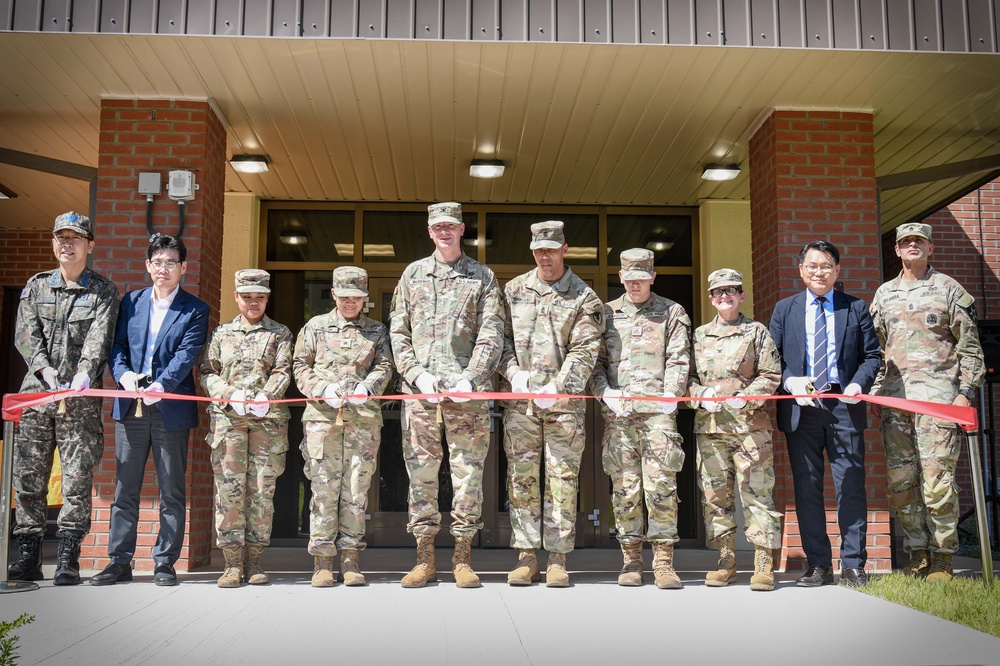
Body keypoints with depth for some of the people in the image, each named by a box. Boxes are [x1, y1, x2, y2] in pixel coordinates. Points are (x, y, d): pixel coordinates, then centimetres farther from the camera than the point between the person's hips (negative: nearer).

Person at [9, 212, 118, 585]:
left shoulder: (103, 291, 7)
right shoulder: (36, 286, 15)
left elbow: (99, 337, -8)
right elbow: (26, 334, 4)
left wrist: (84, 374, -26)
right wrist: (44, 369, -14)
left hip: (81, 397, -3)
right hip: (36, 391, 3)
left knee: (78, 477, -5)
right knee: (28, 475, 3)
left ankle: (67, 561, 0)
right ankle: (29, 557, 11)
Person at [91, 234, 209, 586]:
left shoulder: (195, 310, 2)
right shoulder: (131, 301, 13)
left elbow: (187, 354, -10)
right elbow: (118, 345, 8)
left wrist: (161, 385, -26)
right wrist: (123, 374, -13)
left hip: (171, 408, -3)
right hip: (130, 406, 3)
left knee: (172, 491, 3)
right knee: (125, 488, 8)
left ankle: (165, 563, 12)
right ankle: (120, 561, 16)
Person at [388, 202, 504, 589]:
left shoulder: (482, 277, 9)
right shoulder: (412, 275, 14)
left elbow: (491, 336, 2)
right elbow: (398, 333, 10)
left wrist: (470, 378, -11)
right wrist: (417, 374, -5)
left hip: (468, 392, -1)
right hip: (420, 390, 2)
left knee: (468, 471, 0)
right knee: (421, 472, 3)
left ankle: (463, 559, 8)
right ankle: (424, 560, 10)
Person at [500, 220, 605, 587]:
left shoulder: (584, 297, 3)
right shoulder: (514, 290, 13)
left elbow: (584, 350, -5)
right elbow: (501, 337, 11)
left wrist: (558, 388, -17)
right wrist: (513, 373, -7)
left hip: (564, 401, -2)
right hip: (520, 401, 2)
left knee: (562, 478, 0)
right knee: (522, 477, 3)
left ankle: (557, 559, 7)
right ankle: (526, 556, 10)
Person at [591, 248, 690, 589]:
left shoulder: (672, 312, 13)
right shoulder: (606, 314, 17)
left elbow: (678, 360, 5)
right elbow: (595, 360, 13)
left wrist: (670, 397, -9)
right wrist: (606, 392, -4)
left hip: (657, 410, -2)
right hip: (617, 412, 2)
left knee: (661, 484, -7)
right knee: (625, 486, 1)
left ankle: (664, 561, -1)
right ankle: (631, 560, 8)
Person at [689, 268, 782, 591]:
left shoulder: (756, 331, 8)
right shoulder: (699, 335, 16)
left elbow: (771, 375, 3)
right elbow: (687, 376, 15)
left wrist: (746, 398, -11)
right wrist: (701, 395, -5)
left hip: (750, 423, -3)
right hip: (709, 424, 3)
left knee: (756, 490, -5)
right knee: (715, 492, 3)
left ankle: (763, 563, -1)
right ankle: (726, 561, 12)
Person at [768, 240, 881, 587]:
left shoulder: (856, 308, 11)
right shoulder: (784, 309, 13)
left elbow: (872, 356, 8)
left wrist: (859, 384, -11)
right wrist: (789, 381, -11)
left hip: (844, 406, -1)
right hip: (800, 407, 1)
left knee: (851, 486, -1)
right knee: (807, 487, 3)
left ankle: (853, 565, 7)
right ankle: (818, 565, 11)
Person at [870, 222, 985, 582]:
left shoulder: (949, 289, 6)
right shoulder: (884, 293, 17)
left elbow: (970, 346, 4)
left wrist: (965, 392, -4)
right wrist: (873, 388, 10)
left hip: (937, 394, -4)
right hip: (894, 397, 4)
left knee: (937, 480, -8)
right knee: (900, 481, 3)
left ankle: (942, 557, 2)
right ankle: (918, 552, 14)